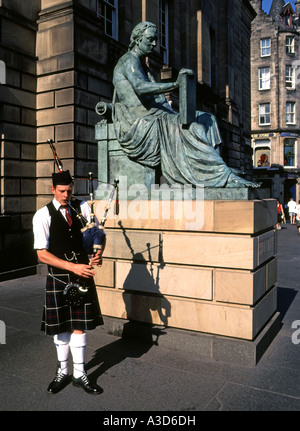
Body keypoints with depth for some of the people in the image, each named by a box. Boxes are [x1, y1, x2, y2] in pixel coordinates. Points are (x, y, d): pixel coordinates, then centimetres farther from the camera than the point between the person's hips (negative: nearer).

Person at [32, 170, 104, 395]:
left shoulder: (83, 207, 2)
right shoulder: (43, 215, -8)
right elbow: (42, 253, -13)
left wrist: (98, 254, -12)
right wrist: (74, 267, -22)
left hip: (83, 274, 2)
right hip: (58, 277, -2)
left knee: (79, 325, 8)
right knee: (61, 326, 11)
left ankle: (79, 374, 25)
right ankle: (63, 371, 33)